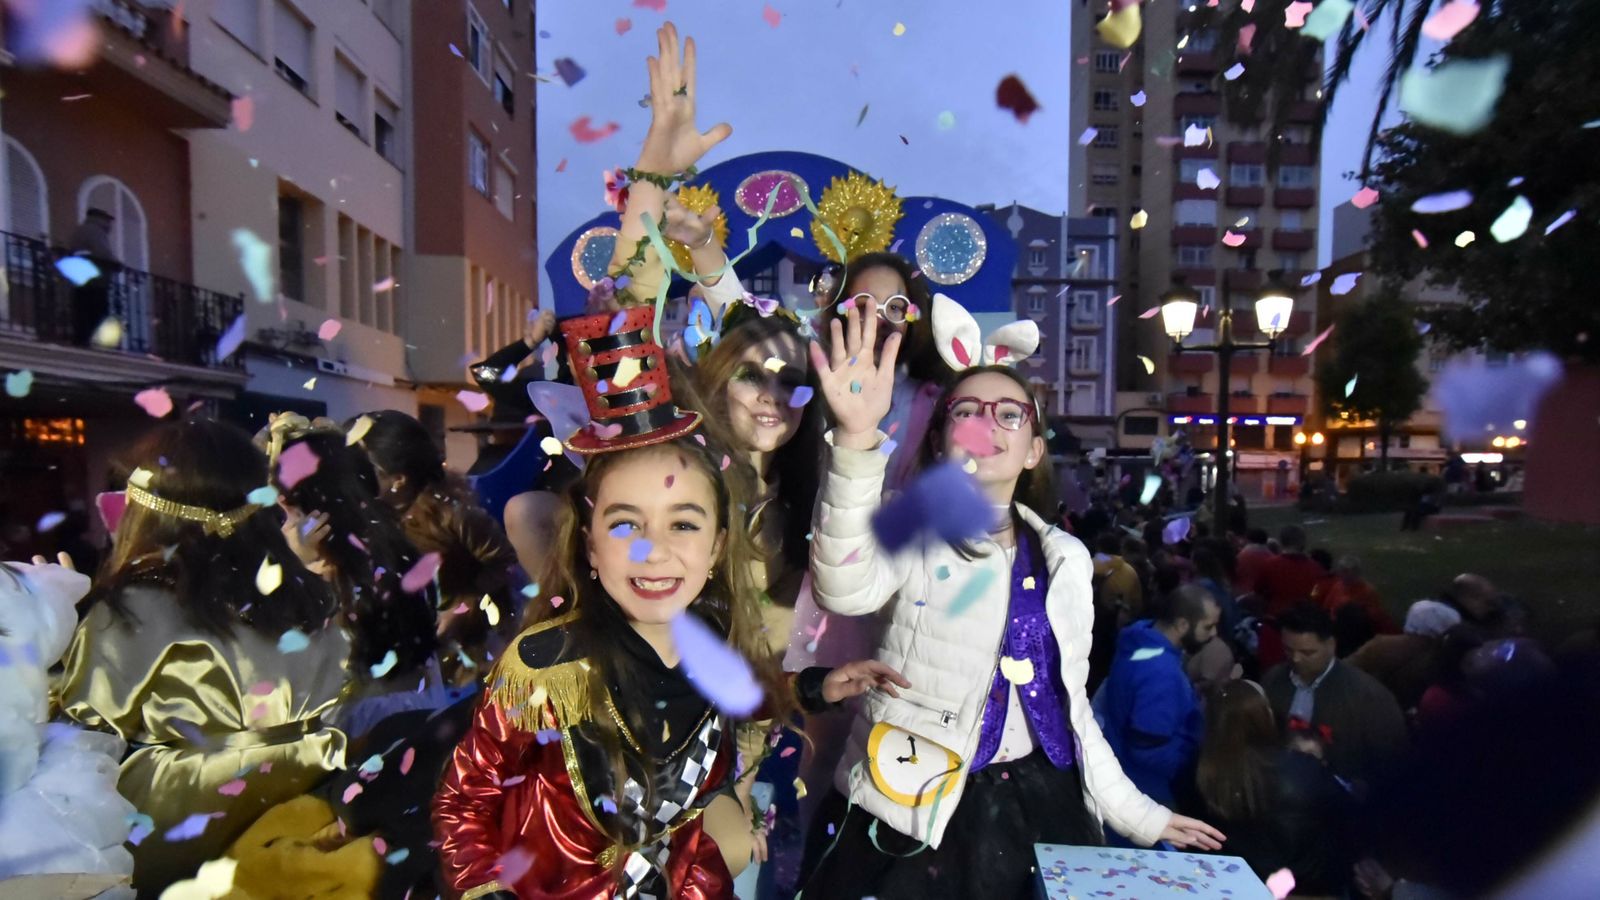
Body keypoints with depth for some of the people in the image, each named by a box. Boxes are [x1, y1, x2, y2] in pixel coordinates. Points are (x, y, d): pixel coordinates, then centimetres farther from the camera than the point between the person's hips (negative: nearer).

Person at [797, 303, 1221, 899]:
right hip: (913, 813, -4)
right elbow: (846, 590, -34)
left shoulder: (1064, 558, 5)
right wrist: (857, 439, -48)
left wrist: (1136, 814, 14)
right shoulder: (912, 533, -10)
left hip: (1035, 806, 5)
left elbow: (1067, 701, 13)